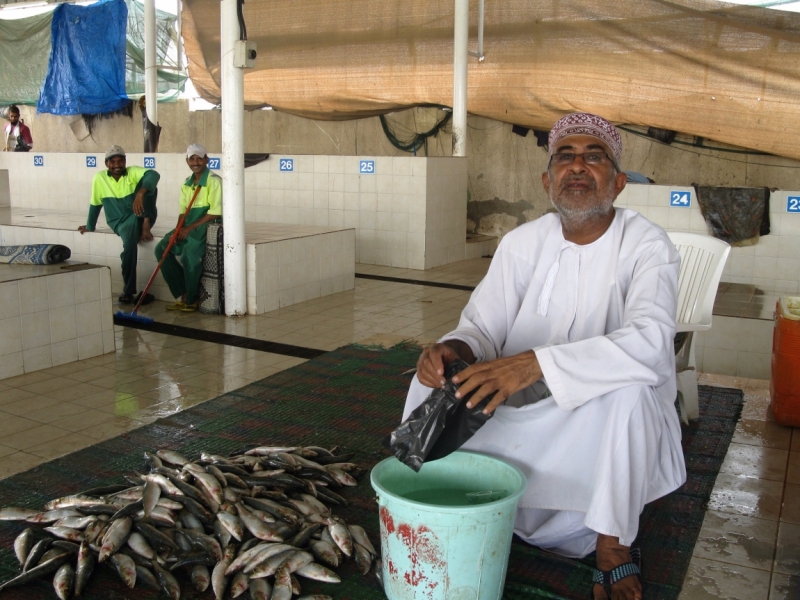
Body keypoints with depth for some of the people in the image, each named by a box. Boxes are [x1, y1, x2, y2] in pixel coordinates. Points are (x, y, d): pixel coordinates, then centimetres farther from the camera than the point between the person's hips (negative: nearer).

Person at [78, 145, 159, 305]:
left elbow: (154, 175, -30)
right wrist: (90, 226, 22)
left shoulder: (133, 172, -8)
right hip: (120, 223, 0)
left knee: (147, 184, -24)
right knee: (130, 243, -37)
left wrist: (140, 193, -48)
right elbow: (95, 204, 12)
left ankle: (146, 223, -31)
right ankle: (129, 291, -30)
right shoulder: (100, 178, -1)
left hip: (140, 218, 0)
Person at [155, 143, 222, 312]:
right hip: (188, 226, 8)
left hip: (207, 225, -8)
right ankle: (183, 294, -2)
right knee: (161, 249, -8)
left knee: (189, 253, -31)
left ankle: (192, 299, -10)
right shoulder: (186, 184, 13)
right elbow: (183, 211, 13)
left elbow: (215, 212, -16)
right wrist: (178, 230, -7)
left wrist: (190, 227, -18)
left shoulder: (214, 181, -9)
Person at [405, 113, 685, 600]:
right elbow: (483, 328, -5)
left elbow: (649, 343, -33)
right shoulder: (524, 243, -3)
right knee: (438, 373, -16)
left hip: (608, 430, -3)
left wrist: (536, 363, -44)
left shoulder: (647, 247, -15)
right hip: (527, 411, 3)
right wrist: (454, 349, -31)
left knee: (625, 389, -35)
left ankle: (615, 546, -13)